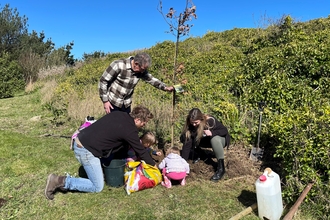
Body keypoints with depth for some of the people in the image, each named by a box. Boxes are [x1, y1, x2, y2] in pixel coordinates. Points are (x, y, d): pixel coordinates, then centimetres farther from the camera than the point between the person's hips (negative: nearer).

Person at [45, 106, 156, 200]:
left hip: (79, 140, 9)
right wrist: (154, 165, 13)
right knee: (97, 187, 5)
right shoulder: (130, 130, -13)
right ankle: (62, 181, -2)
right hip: (87, 151, -9)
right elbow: (141, 151, -1)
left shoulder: (119, 114, 8)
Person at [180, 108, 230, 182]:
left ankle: (221, 168, -27)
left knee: (215, 139, -41)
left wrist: (212, 132, -38)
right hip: (207, 141, 4)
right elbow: (187, 144, -24)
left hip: (221, 139, -3)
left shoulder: (211, 121, -31)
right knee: (184, 138, -16)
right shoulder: (189, 126, -22)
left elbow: (225, 130, -20)